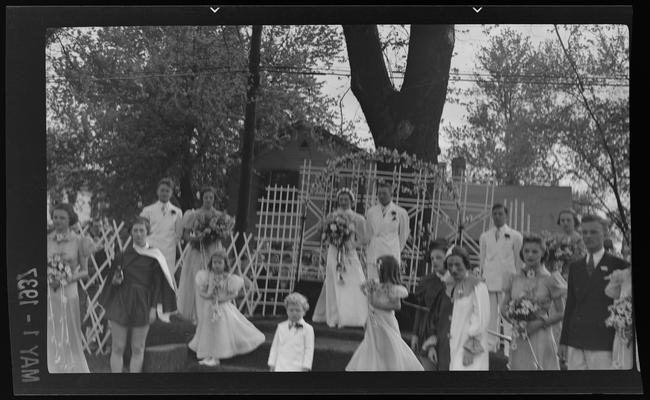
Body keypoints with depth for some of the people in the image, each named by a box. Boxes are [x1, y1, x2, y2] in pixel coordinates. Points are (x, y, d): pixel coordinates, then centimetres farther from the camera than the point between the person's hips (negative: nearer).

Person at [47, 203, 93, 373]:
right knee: (49, 338, 2)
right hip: (47, 295, 2)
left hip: (68, 293, -2)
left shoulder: (78, 242, 0)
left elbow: (85, 271, 3)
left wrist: (68, 279, -14)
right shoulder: (46, 241, 5)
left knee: (69, 338, 3)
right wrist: (48, 279, -10)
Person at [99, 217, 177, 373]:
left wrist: (153, 307, -5)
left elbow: (157, 284, 0)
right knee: (117, 348, 1)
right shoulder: (123, 254, 5)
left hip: (142, 303, -1)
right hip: (121, 302, 1)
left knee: (137, 349, 5)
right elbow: (112, 279, 12)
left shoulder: (154, 256, 0)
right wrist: (115, 281, -10)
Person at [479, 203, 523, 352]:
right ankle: (490, 346, 5)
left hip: (508, 280, -2)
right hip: (489, 281, 2)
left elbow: (519, 261, 6)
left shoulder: (515, 236, 5)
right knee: (490, 315, 1)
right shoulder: (485, 236, 13)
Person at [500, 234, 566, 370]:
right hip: (519, 340, 3)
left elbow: (561, 312, -1)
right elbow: (504, 307, 12)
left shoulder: (548, 280, -2)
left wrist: (539, 323, -13)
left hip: (541, 337, -3)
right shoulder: (514, 278, 7)